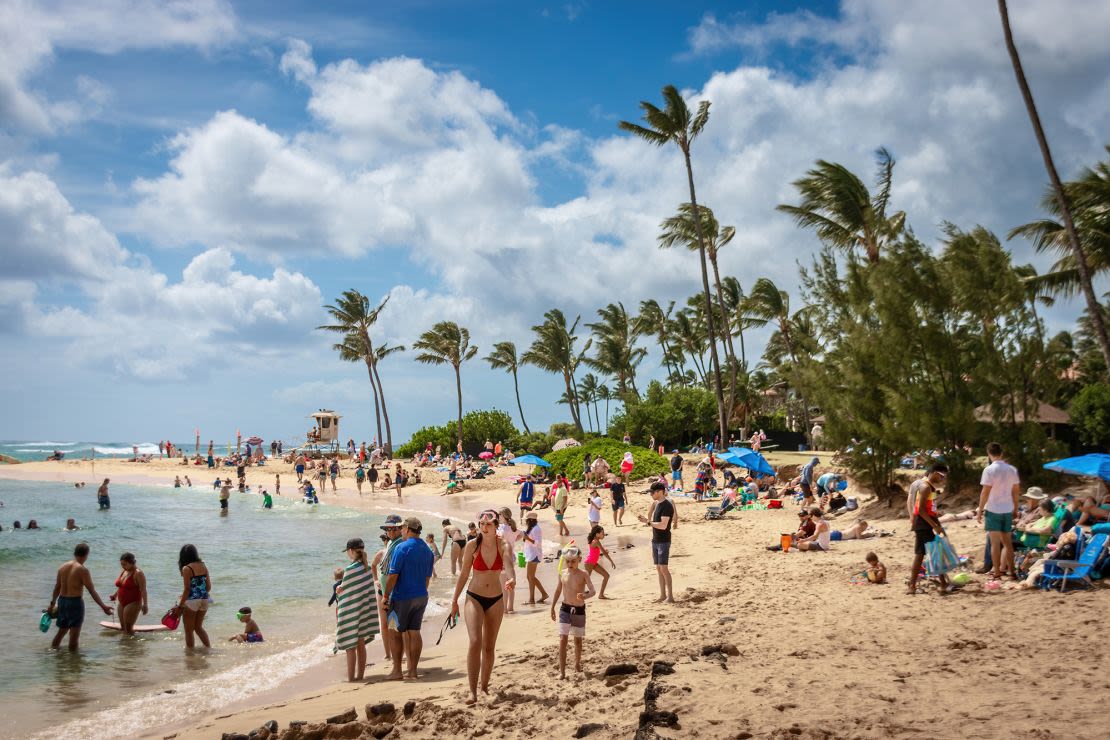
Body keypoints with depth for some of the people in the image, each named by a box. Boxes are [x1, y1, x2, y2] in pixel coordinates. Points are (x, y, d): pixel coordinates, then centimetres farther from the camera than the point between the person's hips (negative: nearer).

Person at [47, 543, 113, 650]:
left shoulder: (63, 566, 6)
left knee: (62, 630, 22)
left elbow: (57, 587, 15)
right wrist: (103, 606, -14)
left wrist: (52, 604, 26)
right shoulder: (82, 570, -14)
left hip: (62, 601, 7)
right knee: (74, 633, 0)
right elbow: (92, 591, -16)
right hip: (75, 602, -7)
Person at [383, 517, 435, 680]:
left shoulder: (402, 548, -13)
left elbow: (393, 576, -16)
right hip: (421, 597, 6)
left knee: (397, 633, 4)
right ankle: (413, 671, 11)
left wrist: (386, 596, -10)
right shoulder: (427, 550, 9)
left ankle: (397, 671, 8)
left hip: (402, 598, -6)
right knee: (415, 632, 9)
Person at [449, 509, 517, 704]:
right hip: (474, 598, -2)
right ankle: (473, 691, -16)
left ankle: (484, 684, 29)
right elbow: (464, 574, 2)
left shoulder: (503, 546, -7)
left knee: (489, 646, 11)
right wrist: (455, 600, 5)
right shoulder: (473, 545, -8)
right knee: (475, 642, -17)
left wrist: (512, 578, -50)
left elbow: (508, 563, -28)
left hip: (496, 600, 2)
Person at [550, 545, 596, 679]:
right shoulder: (562, 574, -1)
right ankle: (562, 671, -9)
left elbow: (592, 591, -20)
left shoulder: (583, 575, -10)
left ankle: (577, 664, 37)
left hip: (579, 610, -1)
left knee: (578, 639, 14)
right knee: (562, 639, -9)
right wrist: (552, 607, 17)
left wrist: (585, 595, -43)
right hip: (565, 608, 1)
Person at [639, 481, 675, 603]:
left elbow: (663, 525, -23)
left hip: (664, 541, -9)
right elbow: (651, 519, 14)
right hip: (655, 540, 9)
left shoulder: (667, 506, -15)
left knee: (663, 568, -11)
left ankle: (670, 596, -8)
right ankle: (662, 595, 15)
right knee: (658, 568, 10)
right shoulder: (657, 504, 12)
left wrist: (648, 522, -18)